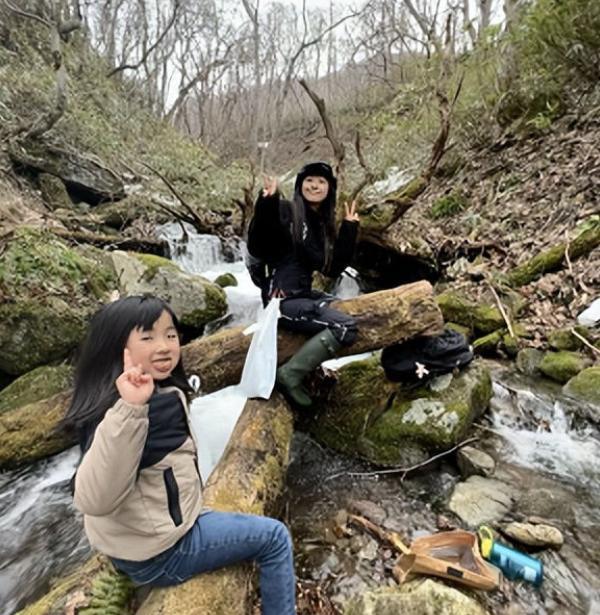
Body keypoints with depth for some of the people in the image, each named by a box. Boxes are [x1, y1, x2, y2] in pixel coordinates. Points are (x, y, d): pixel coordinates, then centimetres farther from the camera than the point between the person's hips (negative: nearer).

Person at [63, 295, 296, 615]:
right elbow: (93, 499, -41)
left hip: (153, 533, 9)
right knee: (274, 538, -1)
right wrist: (128, 410, -50)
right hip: (157, 553, -9)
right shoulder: (123, 408, -28)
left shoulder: (164, 393, 0)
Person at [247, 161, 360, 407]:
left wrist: (349, 229, 4)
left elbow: (333, 269, 7)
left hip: (304, 295, 8)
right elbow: (256, 247, -22)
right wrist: (266, 204, -35)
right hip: (282, 300, -8)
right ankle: (290, 375, -9)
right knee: (345, 327, -16)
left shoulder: (322, 225, 14)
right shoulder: (285, 211, -8)